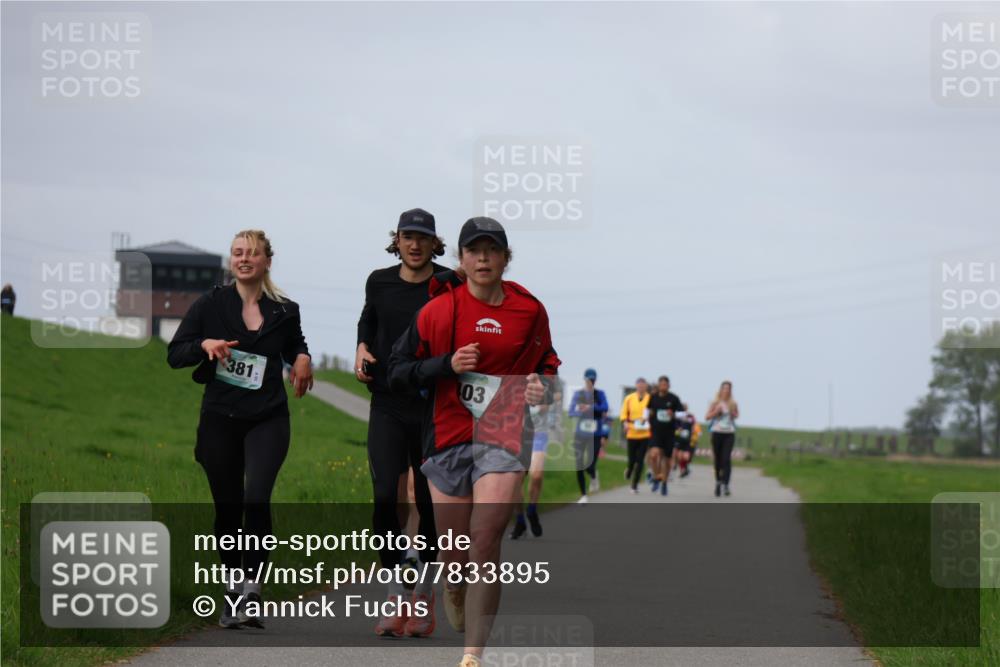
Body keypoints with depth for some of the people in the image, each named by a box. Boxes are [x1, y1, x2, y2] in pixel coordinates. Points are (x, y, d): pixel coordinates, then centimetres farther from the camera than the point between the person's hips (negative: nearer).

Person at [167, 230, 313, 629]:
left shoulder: (285, 311, 7)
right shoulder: (211, 305, 3)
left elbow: (294, 346, 27)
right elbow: (174, 354, 3)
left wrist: (302, 358, 4)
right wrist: (204, 345, -16)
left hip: (268, 420, -1)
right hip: (220, 419, 1)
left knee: (256, 499, -20)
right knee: (227, 509, 7)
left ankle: (253, 591, -15)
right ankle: (233, 590, 23)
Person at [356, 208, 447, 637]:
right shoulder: (380, 282, 6)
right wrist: (362, 347, 8)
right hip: (387, 405, 2)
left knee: (430, 503, 3)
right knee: (385, 497, -12)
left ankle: (424, 597, 18)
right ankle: (396, 596, -3)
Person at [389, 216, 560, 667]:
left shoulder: (529, 310, 4)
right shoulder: (438, 310, -1)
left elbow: (547, 365, 19)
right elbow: (398, 371, 1)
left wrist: (543, 388, -3)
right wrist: (448, 364, -14)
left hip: (505, 435, -1)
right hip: (449, 438, 1)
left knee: (485, 542, -15)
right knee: (454, 552, 6)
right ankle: (455, 593, 43)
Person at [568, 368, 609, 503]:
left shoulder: (599, 394, 1)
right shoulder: (578, 394, 5)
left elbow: (605, 408, -15)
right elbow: (571, 412, -4)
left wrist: (589, 408, -30)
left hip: (595, 435, -2)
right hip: (580, 434, 2)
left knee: (590, 465, -10)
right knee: (579, 466, 0)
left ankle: (594, 477, 28)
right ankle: (583, 495, 16)